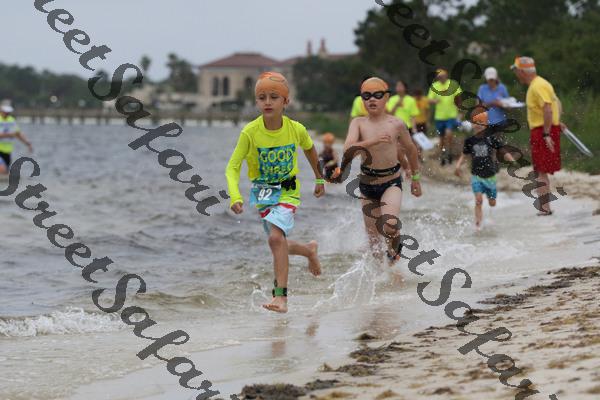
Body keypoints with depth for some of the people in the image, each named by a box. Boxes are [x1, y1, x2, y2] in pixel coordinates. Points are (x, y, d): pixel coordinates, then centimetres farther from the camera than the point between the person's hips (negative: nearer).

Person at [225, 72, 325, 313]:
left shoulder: (296, 129, -14)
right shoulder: (250, 132, -18)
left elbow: (309, 149, 9)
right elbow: (233, 167, -16)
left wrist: (319, 178, 22)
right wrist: (235, 196, -33)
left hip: (287, 191, -3)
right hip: (261, 192, 3)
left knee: (276, 238, -24)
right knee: (278, 243, 16)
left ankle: (281, 297, -26)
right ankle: (309, 250, 51)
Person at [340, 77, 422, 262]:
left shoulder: (396, 125, -5)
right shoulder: (358, 123, -5)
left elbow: (410, 150, 11)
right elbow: (348, 150, -21)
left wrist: (415, 178, 20)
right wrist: (372, 141, -35)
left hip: (392, 182, -2)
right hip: (367, 183, 2)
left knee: (390, 227, -25)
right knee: (373, 237, 10)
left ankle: (395, 252, 5)